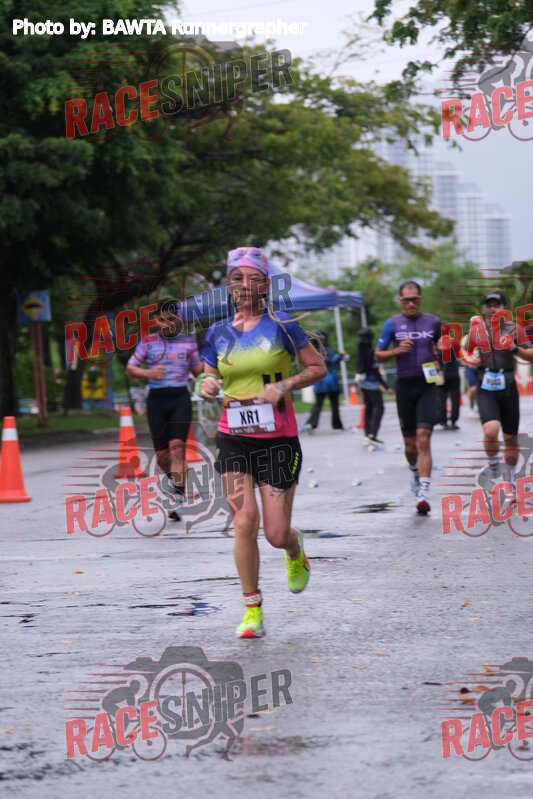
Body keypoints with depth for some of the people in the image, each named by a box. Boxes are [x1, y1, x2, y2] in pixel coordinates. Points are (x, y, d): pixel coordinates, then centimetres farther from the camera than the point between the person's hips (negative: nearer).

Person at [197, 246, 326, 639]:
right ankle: (252, 610, 1)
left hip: (278, 439, -2)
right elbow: (210, 376, 18)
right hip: (234, 439, 2)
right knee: (245, 521, -12)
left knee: (277, 533, -2)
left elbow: (318, 367, 2)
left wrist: (286, 385, -15)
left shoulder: (281, 326, -3)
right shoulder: (219, 333, 6)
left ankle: (295, 550, 37)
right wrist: (207, 383, -6)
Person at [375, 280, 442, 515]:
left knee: (423, 440, -15)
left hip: (427, 385, -1)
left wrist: (437, 360, 8)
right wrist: (396, 351, -13)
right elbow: (378, 355, 5)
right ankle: (415, 471, 42)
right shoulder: (392, 324, 2)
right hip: (404, 386, 1)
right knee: (410, 444, 9)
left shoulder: (433, 322, 6)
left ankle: (423, 493, -21)